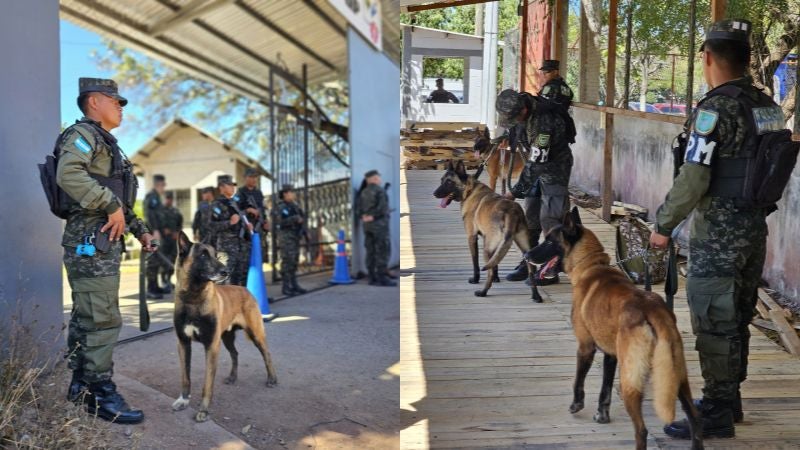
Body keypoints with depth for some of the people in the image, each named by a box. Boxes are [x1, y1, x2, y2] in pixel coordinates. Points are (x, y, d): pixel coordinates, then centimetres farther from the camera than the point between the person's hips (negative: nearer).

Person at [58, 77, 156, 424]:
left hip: (105, 242, 10)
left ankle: (81, 384, 24)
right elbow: (69, 175, -27)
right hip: (91, 241, -10)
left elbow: (119, 201, 29)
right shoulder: (82, 134, -6)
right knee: (103, 320, -9)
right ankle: (101, 395, -4)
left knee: (85, 317, 15)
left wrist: (140, 230, 19)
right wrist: (111, 206, -22)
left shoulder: (106, 144, 25)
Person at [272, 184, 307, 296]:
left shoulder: (294, 206, 15)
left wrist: (301, 219, -5)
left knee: (294, 261, 9)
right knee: (287, 261, -10)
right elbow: (280, 222, -18)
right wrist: (294, 219, -19)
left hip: (295, 236, 8)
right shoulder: (280, 207, -8)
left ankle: (293, 285, 15)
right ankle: (286, 287, -7)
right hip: (286, 237, -8)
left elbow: (303, 217, 15)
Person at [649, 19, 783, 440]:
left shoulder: (715, 108, -18)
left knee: (714, 324, 1)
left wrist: (663, 225, -9)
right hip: (755, 228, 8)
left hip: (718, 235, -8)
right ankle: (728, 398, 31)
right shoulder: (767, 106, 6)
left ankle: (717, 415, 9)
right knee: (737, 320, 18)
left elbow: (692, 179, -20)